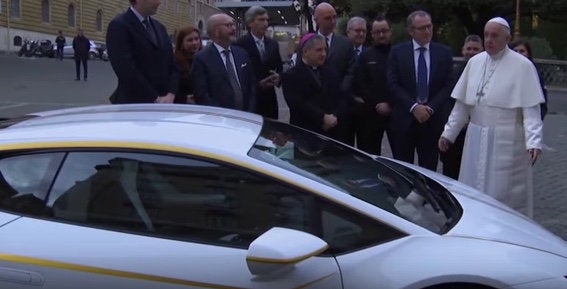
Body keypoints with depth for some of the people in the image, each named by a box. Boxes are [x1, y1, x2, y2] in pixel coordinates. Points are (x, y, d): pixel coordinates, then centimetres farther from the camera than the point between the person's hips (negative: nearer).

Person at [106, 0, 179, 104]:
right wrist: (155, 99, -17)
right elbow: (126, 70, -17)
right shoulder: (119, 25, -8)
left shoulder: (159, 27, 15)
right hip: (134, 105, -6)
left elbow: (172, 64, 13)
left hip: (162, 104, 6)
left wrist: (170, 95, -5)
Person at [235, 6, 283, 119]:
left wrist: (278, 78, -5)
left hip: (270, 98, 5)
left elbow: (280, 68, 17)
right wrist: (258, 84, -17)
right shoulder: (241, 44, -7)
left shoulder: (273, 44, 12)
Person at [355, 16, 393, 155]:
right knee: (370, 154, 3)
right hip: (371, 114, 0)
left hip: (396, 112, 0)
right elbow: (360, 85, 4)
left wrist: (392, 105, -5)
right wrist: (377, 105, -6)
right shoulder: (365, 56, 9)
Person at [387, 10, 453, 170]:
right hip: (404, 119, -1)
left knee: (428, 169, 5)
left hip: (433, 119, 1)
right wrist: (414, 106, -13)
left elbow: (448, 85, 3)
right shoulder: (398, 52, 2)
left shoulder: (444, 52, 6)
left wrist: (430, 108, -11)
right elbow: (393, 84, -3)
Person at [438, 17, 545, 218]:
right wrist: (448, 133, 10)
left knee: (503, 192, 0)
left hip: (506, 141, -5)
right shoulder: (475, 62, 8)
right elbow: (462, 103, 12)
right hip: (476, 139, 5)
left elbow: (531, 108, -12)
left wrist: (534, 142, -21)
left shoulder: (522, 66, -7)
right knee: (473, 188, 12)